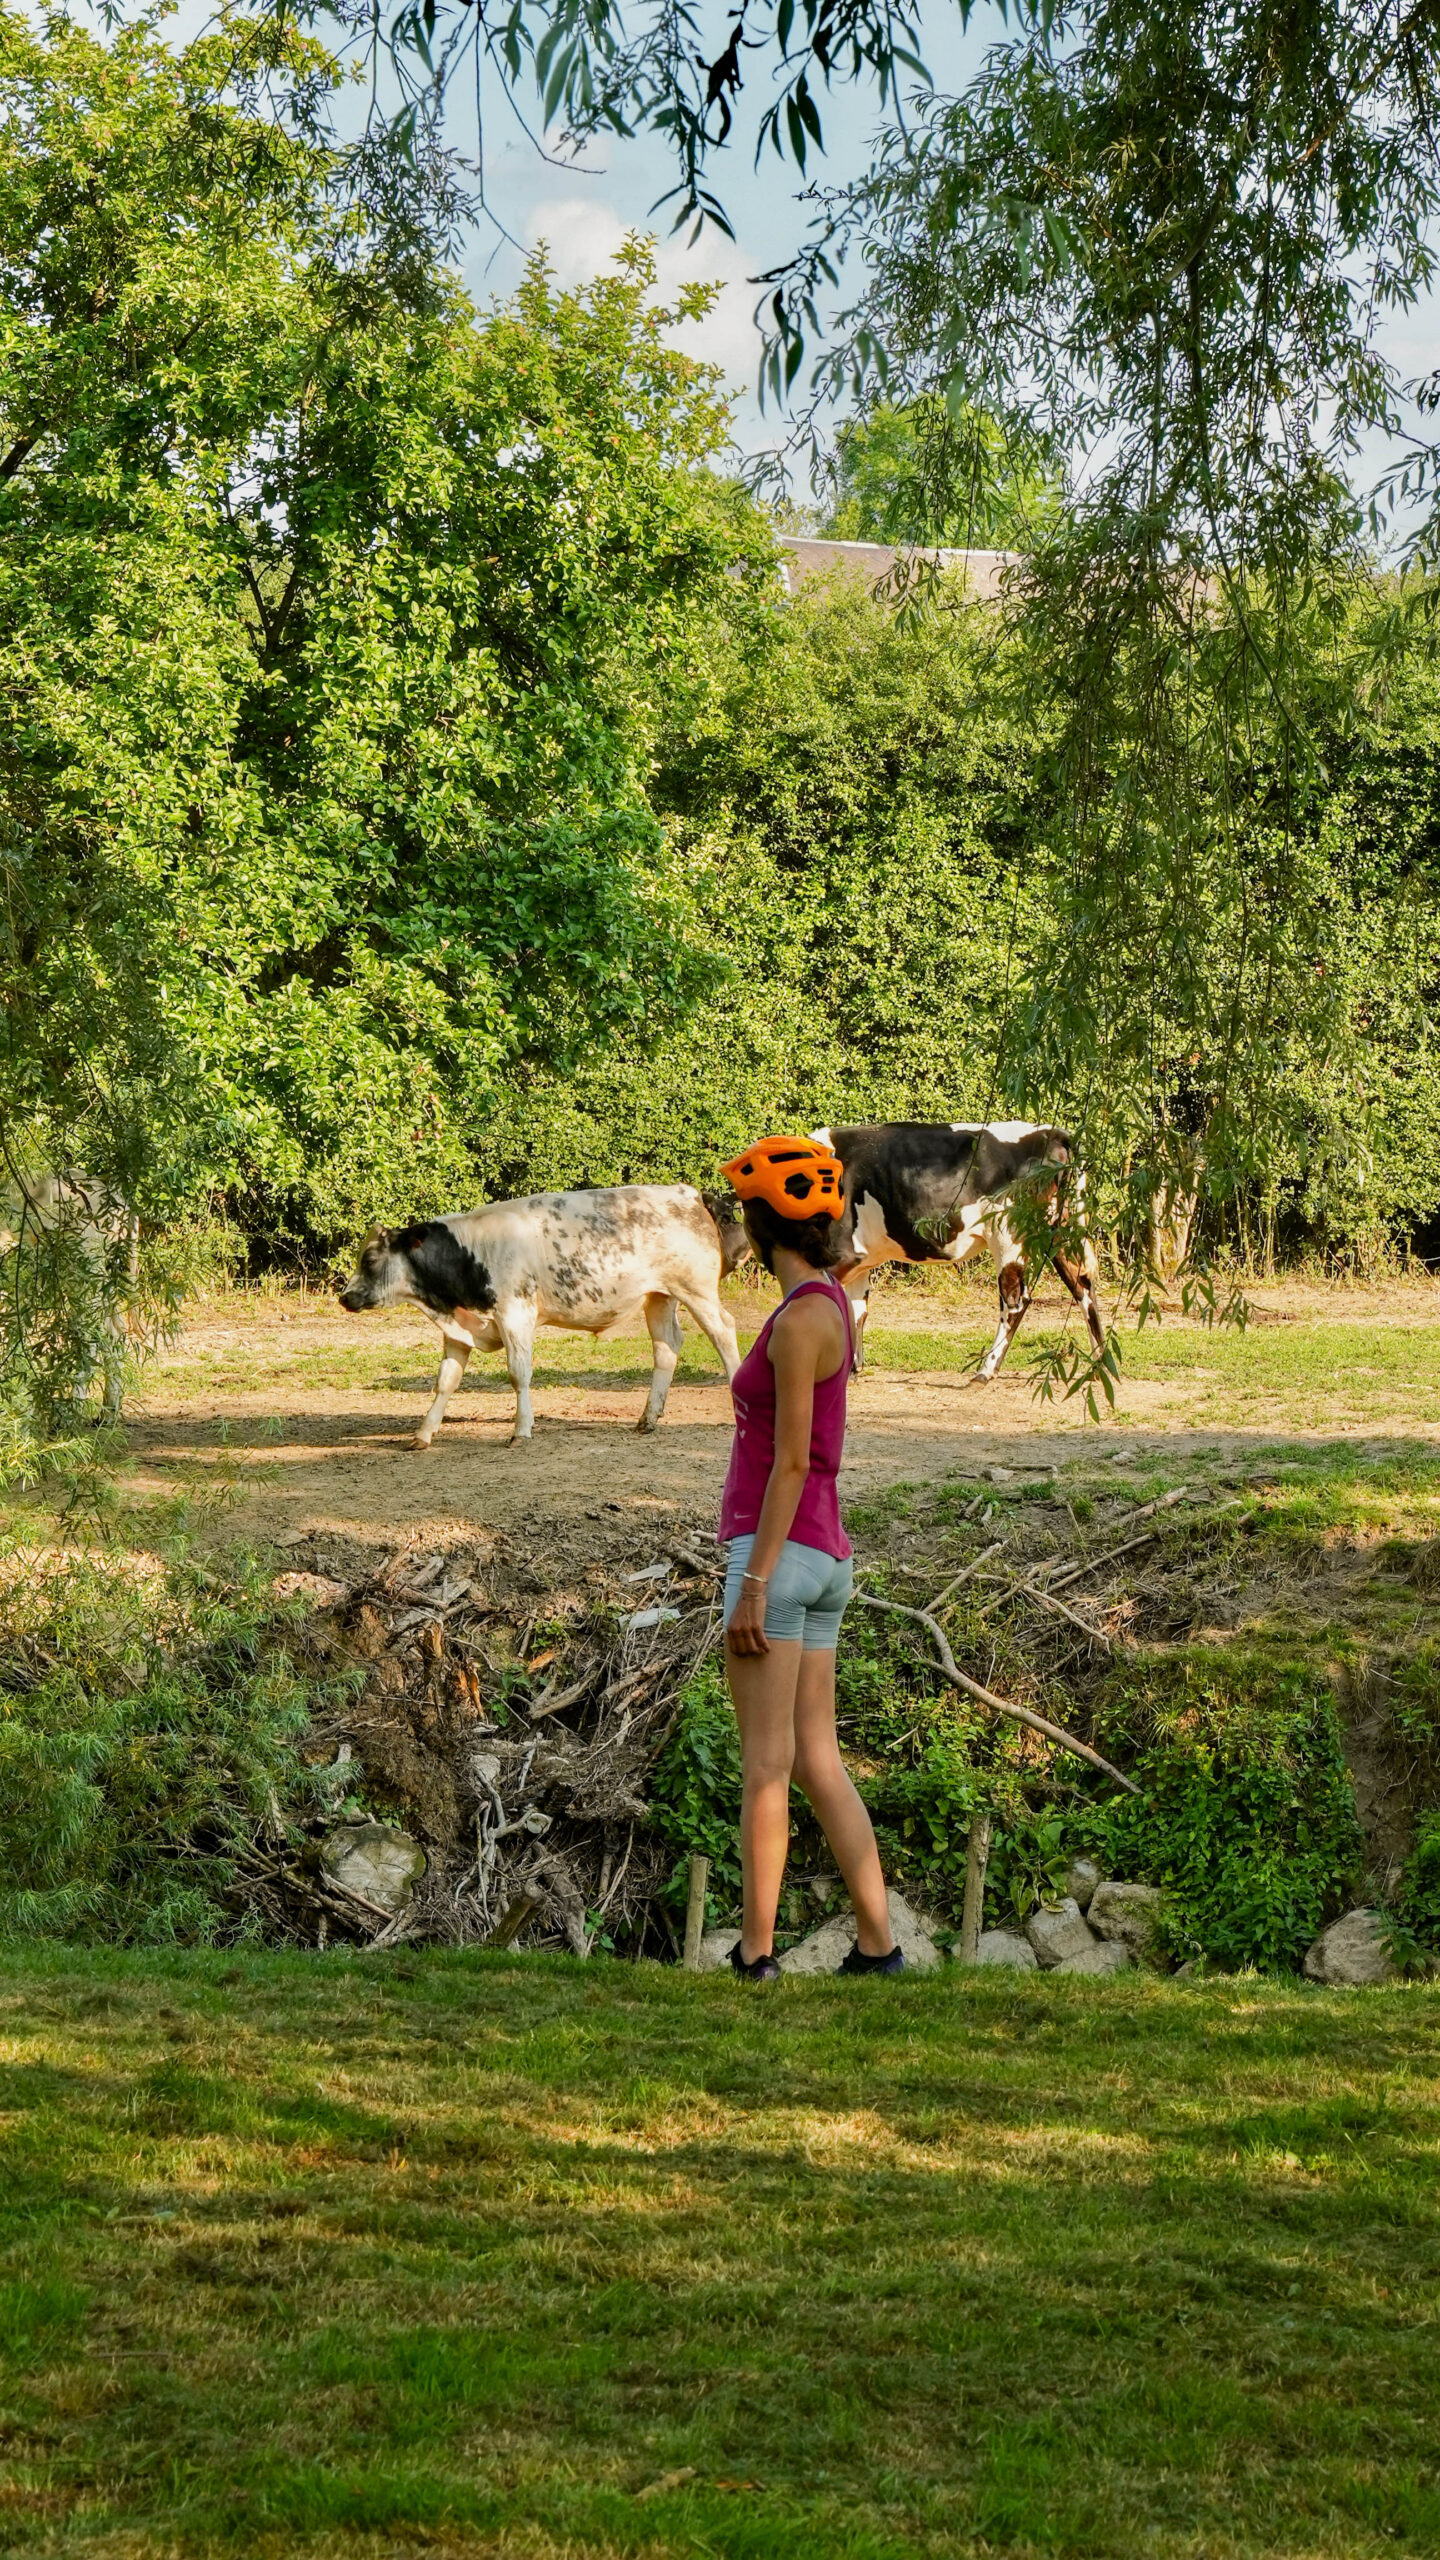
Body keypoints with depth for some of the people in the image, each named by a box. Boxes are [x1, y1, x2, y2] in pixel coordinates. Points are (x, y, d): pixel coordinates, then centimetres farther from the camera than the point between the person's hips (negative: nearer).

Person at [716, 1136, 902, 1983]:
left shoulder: (801, 1317, -14)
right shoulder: (830, 1309, 15)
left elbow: (790, 1462, -18)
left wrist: (754, 1586, -19)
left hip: (779, 1554, -9)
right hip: (821, 1556, 9)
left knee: (765, 1764, -5)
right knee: (817, 1763, 8)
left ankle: (755, 1955, -2)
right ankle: (877, 1944, 5)